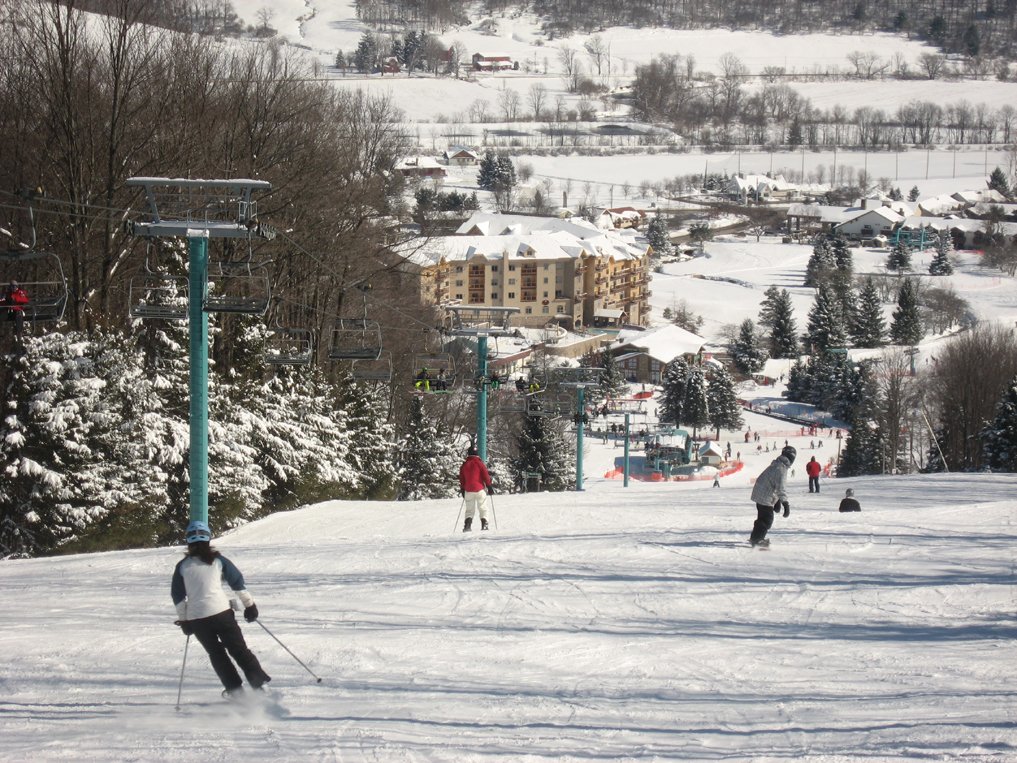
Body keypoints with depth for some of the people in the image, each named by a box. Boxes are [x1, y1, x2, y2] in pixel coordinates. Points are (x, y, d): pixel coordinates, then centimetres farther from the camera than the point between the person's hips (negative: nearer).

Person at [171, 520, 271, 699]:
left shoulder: (182, 567, 5)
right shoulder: (218, 560, 3)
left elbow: (178, 596, 7)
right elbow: (238, 582, 6)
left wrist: (183, 620, 16)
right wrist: (249, 604, 14)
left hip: (196, 617, 1)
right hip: (220, 611, -1)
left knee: (216, 653, 17)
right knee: (239, 650, 3)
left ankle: (234, 688, 12)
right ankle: (259, 683, -7)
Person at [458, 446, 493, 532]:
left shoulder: (464, 465, 7)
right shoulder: (479, 463, -4)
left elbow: (461, 479, 13)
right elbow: (485, 476, -5)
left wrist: (462, 490, 22)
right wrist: (489, 487, 2)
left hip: (468, 490, 3)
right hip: (479, 489, -3)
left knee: (469, 509, 9)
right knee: (483, 509, 5)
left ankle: (467, 525, -5)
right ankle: (484, 525, -4)